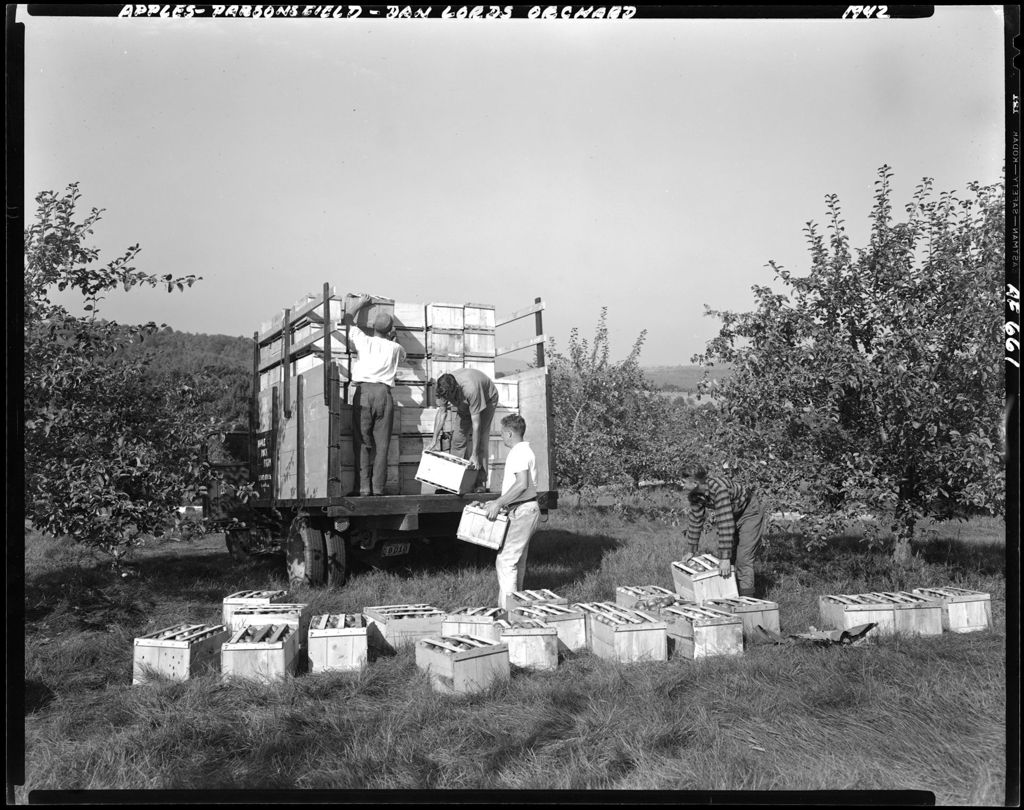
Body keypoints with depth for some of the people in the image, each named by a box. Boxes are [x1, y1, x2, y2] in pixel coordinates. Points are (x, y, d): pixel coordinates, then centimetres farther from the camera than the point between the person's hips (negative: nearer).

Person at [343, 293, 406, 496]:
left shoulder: (363, 341, 12)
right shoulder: (395, 348, 15)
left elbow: (349, 320, 30)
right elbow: (403, 355, 41)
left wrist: (359, 303, 43)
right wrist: (392, 338, 47)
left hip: (363, 392, -1)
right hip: (384, 394, 1)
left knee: (362, 442, 0)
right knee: (381, 444, 0)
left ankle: (364, 487, -9)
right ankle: (378, 489, -4)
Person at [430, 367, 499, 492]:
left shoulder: (471, 389, -44)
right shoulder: (444, 388, -28)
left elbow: (476, 424, -38)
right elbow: (441, 412, -12)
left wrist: (474, 455, -36)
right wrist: (434, 441, -14)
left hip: (487, 399, -6)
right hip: (465, 403, 6)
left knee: (479, 441, -16)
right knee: (458, 438, -4)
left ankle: (480, 483, -13)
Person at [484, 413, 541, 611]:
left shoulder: (519, 453, -15)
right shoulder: (522, 451, 18)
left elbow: (522, 484, -27)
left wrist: (499, 503, -24)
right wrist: (500, 502, 20)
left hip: (522, 512, -11)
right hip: (523, 511, 11)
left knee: (505, 560, -10)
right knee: (517, 561, 15)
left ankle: (507, 608, -10)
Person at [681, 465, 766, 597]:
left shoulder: (719, 488, -39)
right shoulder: (695, 494, -13)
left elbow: (725, 524, -39)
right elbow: (696, 519, 0)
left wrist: (725, 557, -38)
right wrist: (692, 551, 5)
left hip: (750, 512, -8)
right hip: (734, 515, 8)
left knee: (743, 559, -15)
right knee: (724, 558, 6)